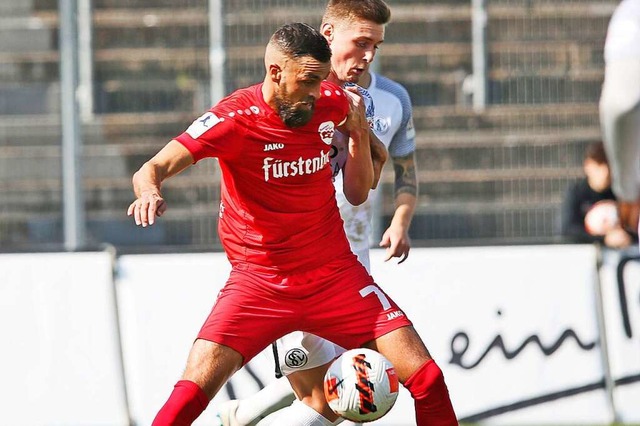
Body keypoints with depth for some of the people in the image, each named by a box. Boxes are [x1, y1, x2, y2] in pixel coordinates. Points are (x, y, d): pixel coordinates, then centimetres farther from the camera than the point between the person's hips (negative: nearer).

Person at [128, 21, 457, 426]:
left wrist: (359, 133, -5)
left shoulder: (332, 102, -1)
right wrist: (150, 189, -44)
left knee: (427, 379, -7)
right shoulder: (236, 117, -14)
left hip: (336, 274, 3)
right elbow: (153, 169, -21)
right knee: (193, 391, -20)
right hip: (258, 282, -3)